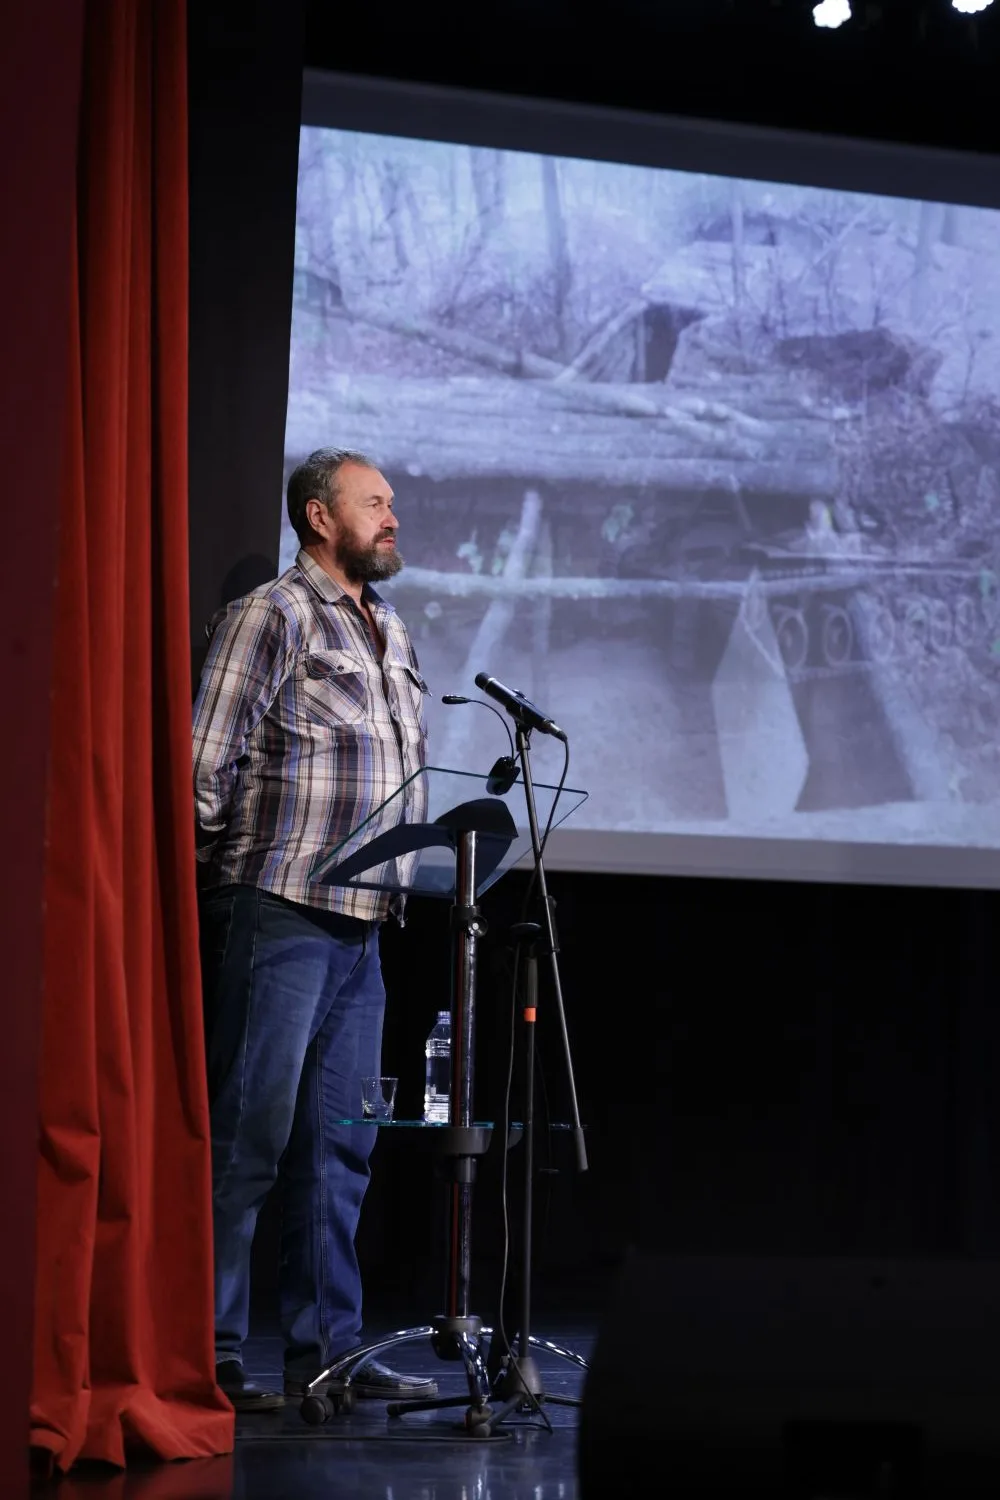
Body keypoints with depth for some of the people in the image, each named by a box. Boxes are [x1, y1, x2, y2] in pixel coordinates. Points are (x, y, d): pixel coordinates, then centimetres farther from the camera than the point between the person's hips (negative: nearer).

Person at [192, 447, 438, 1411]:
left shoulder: (391, 634, 19)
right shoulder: (271, 615, -5)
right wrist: (224, 873, -7)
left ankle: (324, 1349, 14)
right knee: (247, 1139, -6)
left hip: (359, 924, 8)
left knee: (338, 1146, 9)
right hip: (277, 912, -8)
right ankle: (209, 1355, -1)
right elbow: (206, 764, -10)